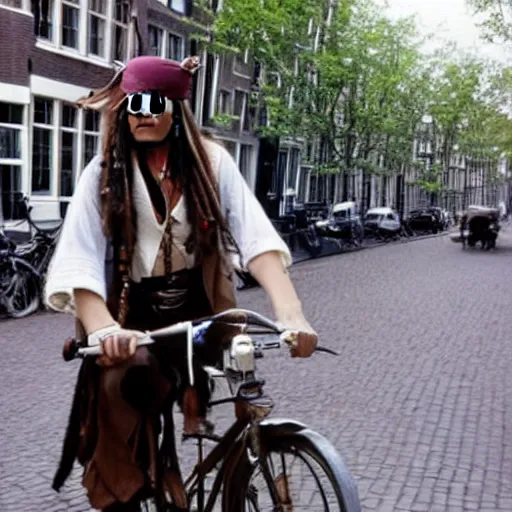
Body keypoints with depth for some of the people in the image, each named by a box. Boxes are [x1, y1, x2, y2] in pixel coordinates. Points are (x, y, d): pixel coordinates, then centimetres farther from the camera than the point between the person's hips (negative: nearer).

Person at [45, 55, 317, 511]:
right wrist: (104, 331, -36)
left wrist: (291, 315, -32)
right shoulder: (105, 172, -3)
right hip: (134, 318, -1)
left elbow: (256, 237, -15)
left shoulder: (210, 162, -3)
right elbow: (78, 262, -16)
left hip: (197, 312, 1)